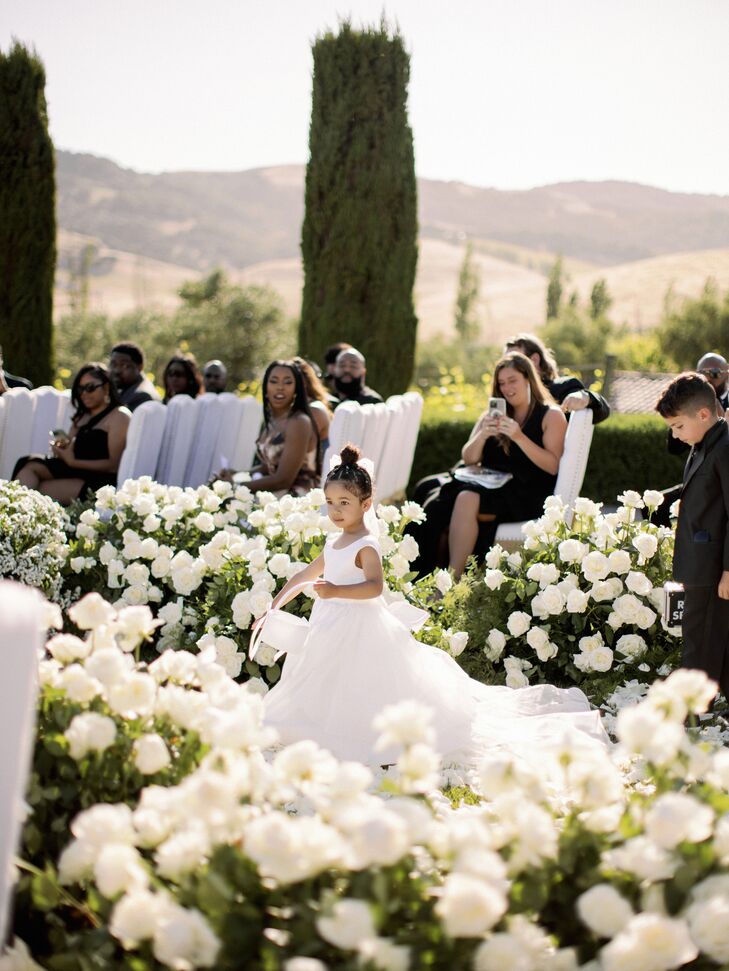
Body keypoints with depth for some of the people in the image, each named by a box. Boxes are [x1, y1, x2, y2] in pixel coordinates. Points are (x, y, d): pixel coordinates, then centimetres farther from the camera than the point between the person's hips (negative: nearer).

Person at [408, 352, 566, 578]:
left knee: (467, 499, -35)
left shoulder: (551, 415, 7)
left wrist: (519, 437, -15)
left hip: (527, 494, -5)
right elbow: (468, 459, 16)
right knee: (435, 505, -27)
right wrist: (483, 435, -4)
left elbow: (553, 466, -5)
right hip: (489, 486, 5)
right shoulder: (493, 415, 24)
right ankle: (419, 579, -36)